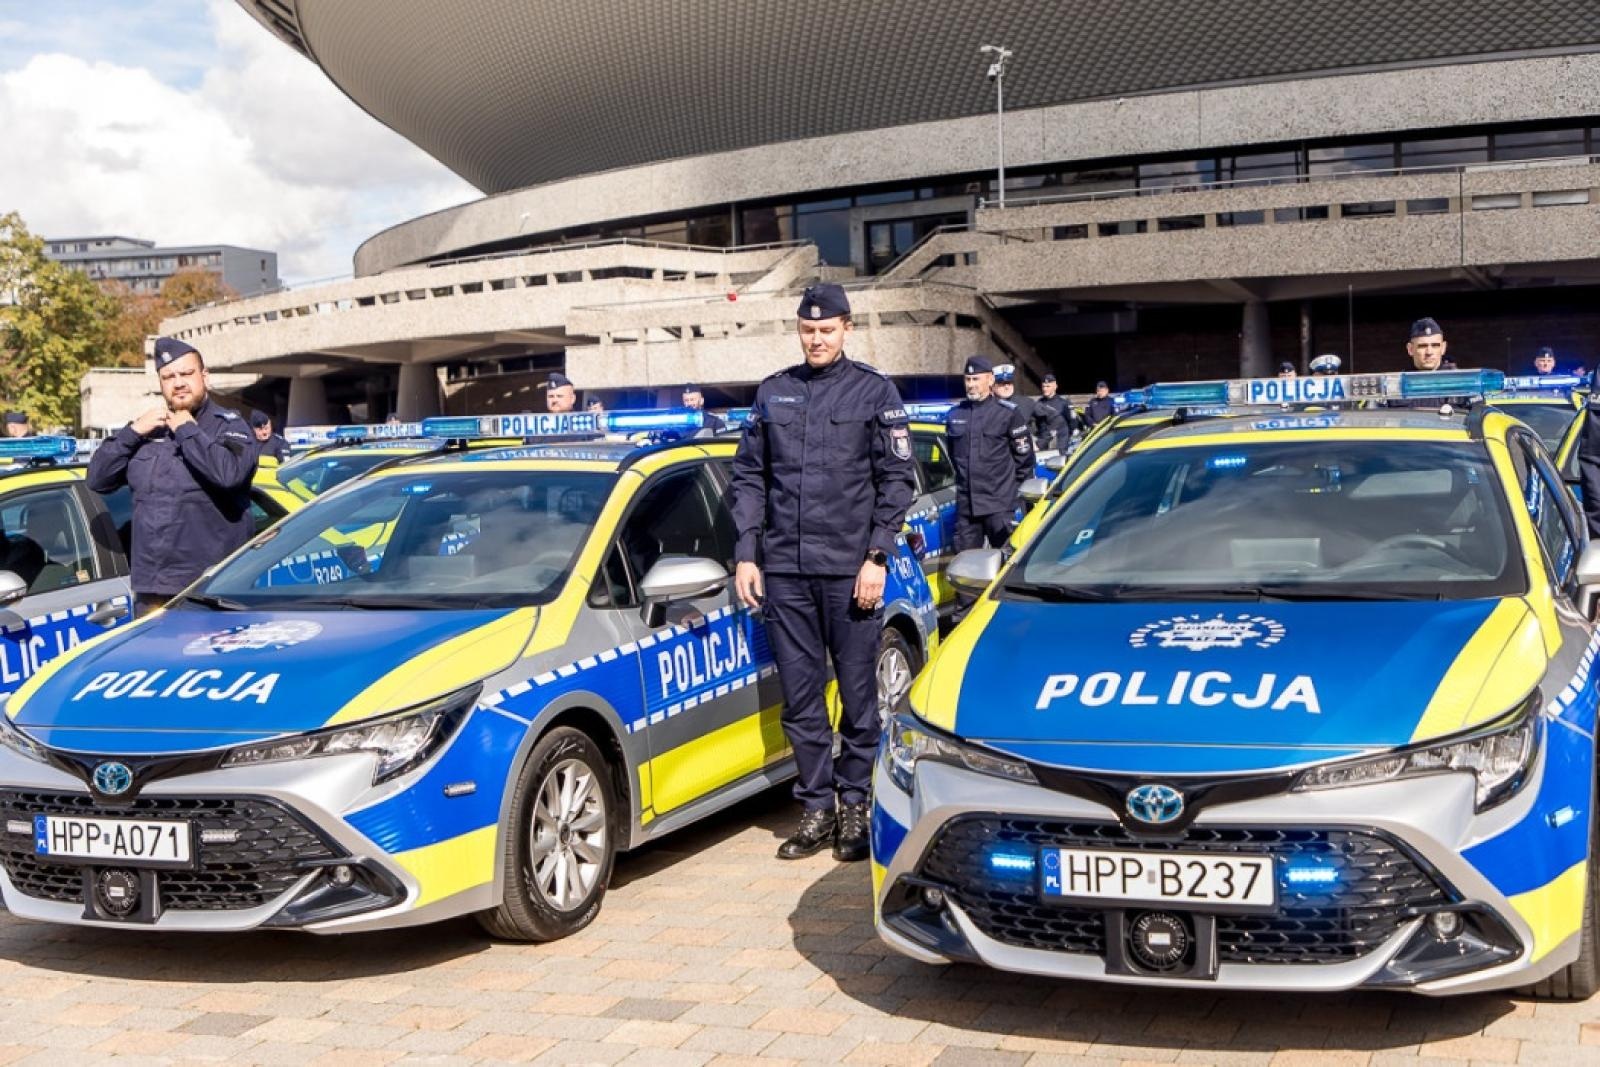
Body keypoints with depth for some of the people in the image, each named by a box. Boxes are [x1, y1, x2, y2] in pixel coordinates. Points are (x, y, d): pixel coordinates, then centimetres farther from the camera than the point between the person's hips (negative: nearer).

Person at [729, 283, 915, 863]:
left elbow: (897, 479, 0)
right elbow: (748, 477, 13)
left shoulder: (875, 392, 3)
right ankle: (817, 806, 15)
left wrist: (877, 557, -8)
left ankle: (855, 804, 15)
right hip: (784, 570, 3)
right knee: (799, 697, 6)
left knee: (858, 694, 3)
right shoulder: (772, 393, 12)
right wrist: (746, 555, 4)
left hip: (849, 570, -3)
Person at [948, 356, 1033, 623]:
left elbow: (1024, 457, 1)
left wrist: (1015, 488, 3)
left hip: (999, 504, -4)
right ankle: (963, 616, 13)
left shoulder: (1008, 413, -3)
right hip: (965, 503, 4)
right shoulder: (955, 415, 11)